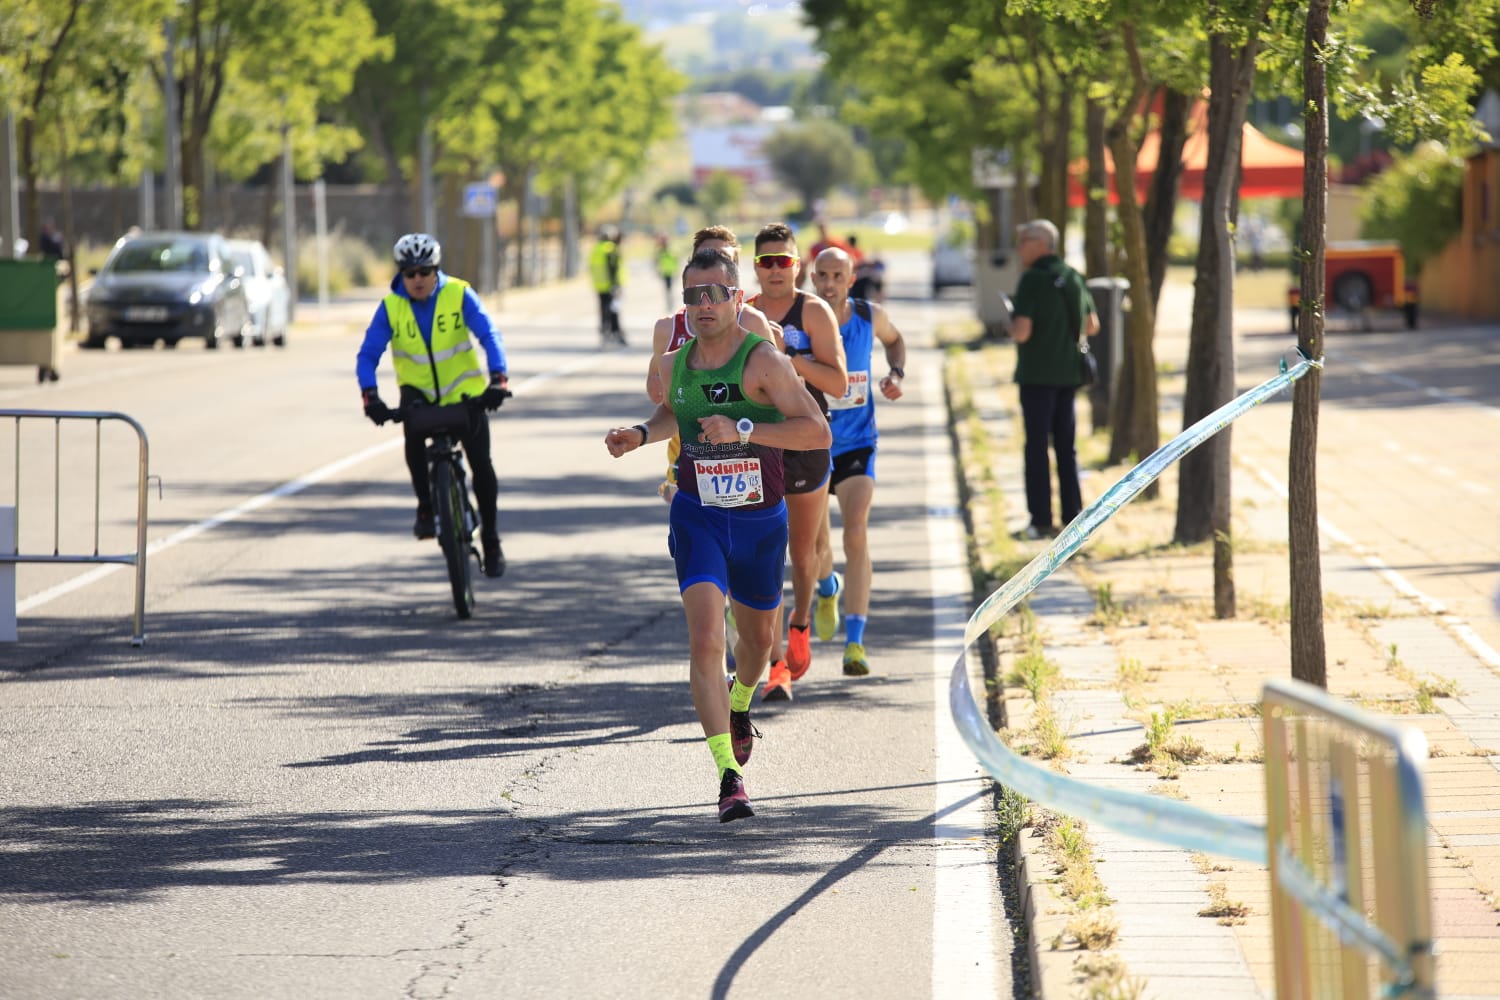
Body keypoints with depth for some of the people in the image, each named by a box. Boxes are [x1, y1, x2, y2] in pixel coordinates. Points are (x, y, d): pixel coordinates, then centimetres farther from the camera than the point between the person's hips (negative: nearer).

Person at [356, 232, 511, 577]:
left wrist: (498, 378, -36)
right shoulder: (391, 307, -11)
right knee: (414, 432, -32)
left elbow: (488, 335, -20)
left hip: (464, 390, 0)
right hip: (417, 390, 0)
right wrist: (370, 395, -32)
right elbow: (368, 355, -14)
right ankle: (426, 507, -15)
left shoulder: (459, 295, -14)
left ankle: (491, 540, 12)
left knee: (481, 463, -5)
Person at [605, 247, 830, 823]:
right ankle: (730, 776, -22)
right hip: (698, 518, 1)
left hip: (760, 521, -1)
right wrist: (641, 435, 4)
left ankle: (739, 704, 56)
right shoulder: (674, 364, 0)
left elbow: (818, 431, -24)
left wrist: (743, 429, -32)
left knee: (757, 639, 21)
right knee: (705, 640, -19)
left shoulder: (763, 360, -15)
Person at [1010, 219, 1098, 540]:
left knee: (1037, 446, 0)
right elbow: (1091, 326, 14)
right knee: (1066, 447, 12)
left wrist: (1013, 328, 0)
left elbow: (1022, 332, -21)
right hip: (1068, 372, 6)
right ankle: (1073, 517, 12)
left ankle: (1041, 519, -1)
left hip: (1037, 375, -6)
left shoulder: (1032, 281, -15)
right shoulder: (1074, 278, 7)